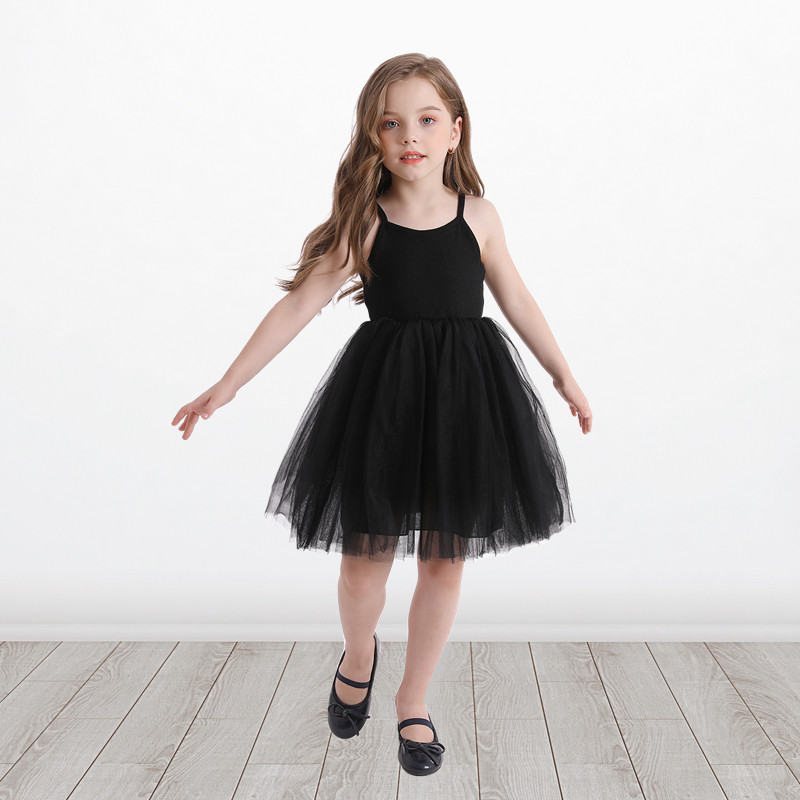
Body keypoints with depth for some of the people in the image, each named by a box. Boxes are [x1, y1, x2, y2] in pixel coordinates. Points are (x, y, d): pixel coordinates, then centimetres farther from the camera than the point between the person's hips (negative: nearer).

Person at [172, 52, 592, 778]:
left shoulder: (478, 216, 0)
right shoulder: (362, 223, -6)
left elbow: (518, 301, 11)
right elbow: (300, 302, -6)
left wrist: (565, 376, 18)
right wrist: (228, 385, -8)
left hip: (464, 392, 2)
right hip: (382, 392, -1)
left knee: (444, 557, 8)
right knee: (366, 552, 4)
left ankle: (414, 702, 27)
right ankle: (359, 655, 39)